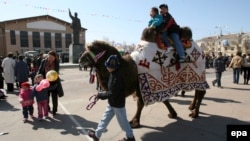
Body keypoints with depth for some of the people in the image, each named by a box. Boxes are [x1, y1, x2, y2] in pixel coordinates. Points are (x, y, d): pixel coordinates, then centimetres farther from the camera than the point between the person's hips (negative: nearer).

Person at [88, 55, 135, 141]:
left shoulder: (117, 77, -29)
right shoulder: (112, 74, 1)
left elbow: (113, 93, -27)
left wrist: (101, 95, -18)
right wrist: (103, 94, 1)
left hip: (118, 104, -9)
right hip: (112, 103, 9)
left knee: (122, 121, 10)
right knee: (105, 119, 19)